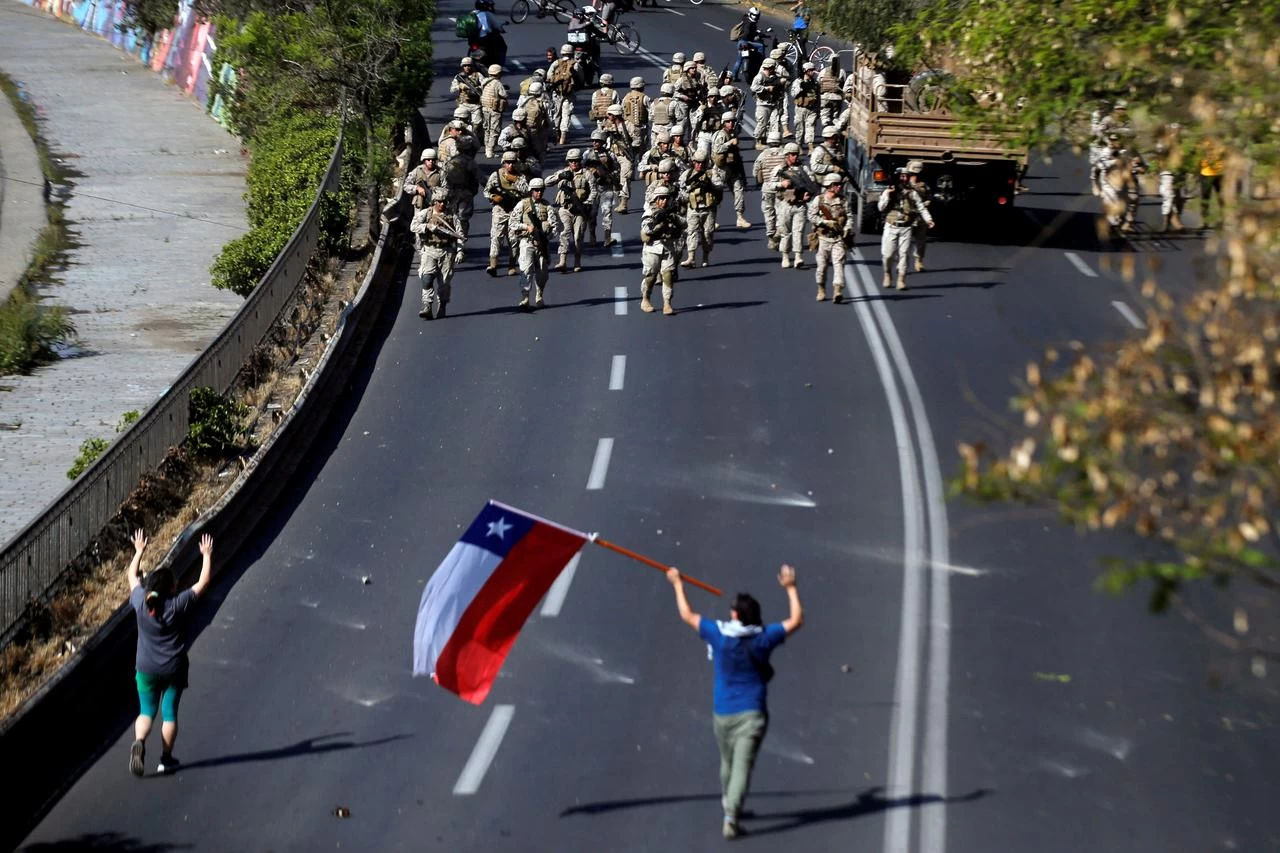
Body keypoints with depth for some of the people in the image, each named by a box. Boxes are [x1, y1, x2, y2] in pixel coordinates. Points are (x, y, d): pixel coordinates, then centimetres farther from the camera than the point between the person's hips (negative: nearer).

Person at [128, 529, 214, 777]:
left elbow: (133, 576, 9)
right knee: (169, 713, 10)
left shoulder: (140, 603, -11)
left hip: (146, 669, 2)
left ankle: (139, 741, -18)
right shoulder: (179, 605, -17)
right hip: (173, 670, -2)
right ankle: (166, 759, 14)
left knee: (146, 712, 11)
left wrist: (139, 551, 20)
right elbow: (204, 581, -8)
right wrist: (207, 556, 4)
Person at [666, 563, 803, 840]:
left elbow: (687, 615, 8)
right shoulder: (763, 638, -6)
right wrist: (790, 588, 17)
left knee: (728, 763, 22)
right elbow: (796, 620, 7)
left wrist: (678, 585, 22)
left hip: (722, 713, 2)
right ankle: (731, 817, -19)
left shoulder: (718, 635, -6)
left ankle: (730, 807, 40)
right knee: (742, 767, -7)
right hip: (752, 713, -2)